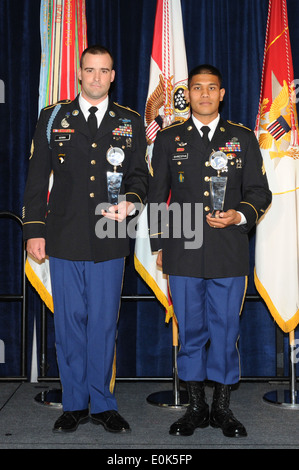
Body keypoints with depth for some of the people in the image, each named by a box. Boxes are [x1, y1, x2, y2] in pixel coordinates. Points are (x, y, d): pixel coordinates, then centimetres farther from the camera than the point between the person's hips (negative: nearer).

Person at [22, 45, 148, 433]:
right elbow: (37, 179, 7)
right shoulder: (53, 118, 8)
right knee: (69, 322, 6)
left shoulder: (131, 123, 10)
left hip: (110, 241, 0)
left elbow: (139, 175, 11)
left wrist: (130, 201, -11)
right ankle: (74, 404, 21)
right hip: (64, 239, 0)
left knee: (104, 323, 6)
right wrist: (34, 231, 1)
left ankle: (102, 404, 20)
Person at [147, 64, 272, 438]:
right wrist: (159, 246, 7)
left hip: (229, 254, 0)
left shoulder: (243, 138, 9)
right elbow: (156, 196, 11)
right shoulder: (168, 139, 9)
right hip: (183, 254, 0)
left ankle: (222, 407, 22)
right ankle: (196, 407, 23)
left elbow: (259, 193, 9)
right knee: (190, 330, 8)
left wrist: (239, 216, -12)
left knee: (225, 330, 6)